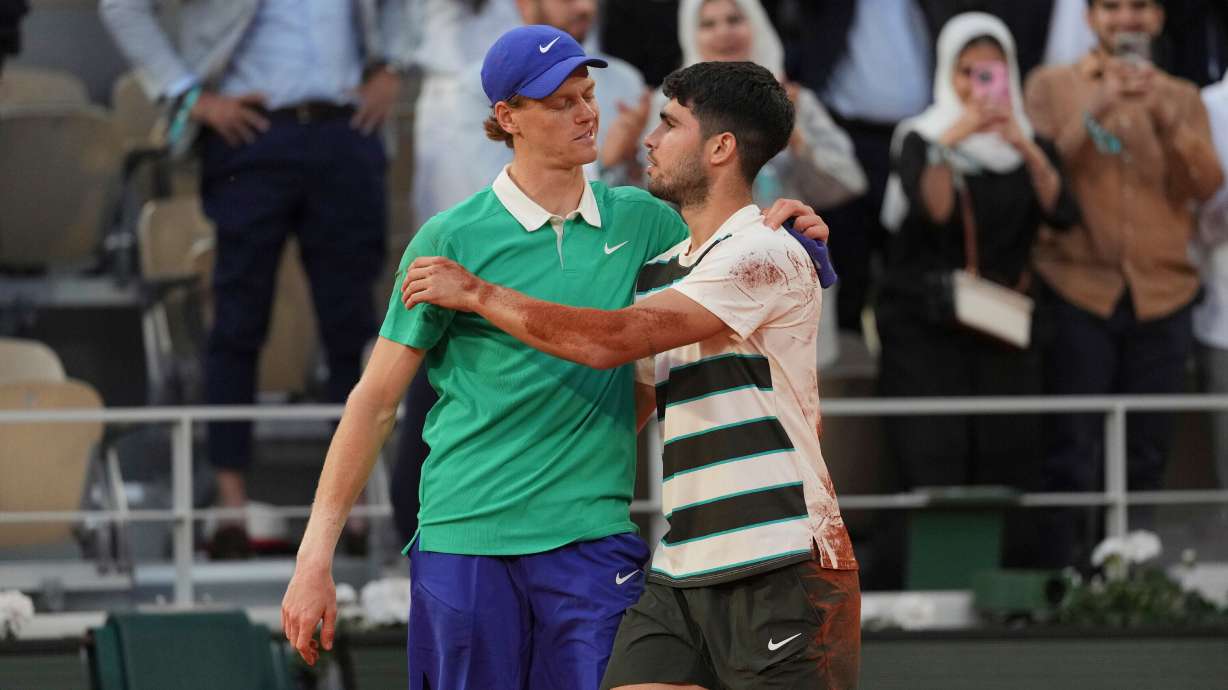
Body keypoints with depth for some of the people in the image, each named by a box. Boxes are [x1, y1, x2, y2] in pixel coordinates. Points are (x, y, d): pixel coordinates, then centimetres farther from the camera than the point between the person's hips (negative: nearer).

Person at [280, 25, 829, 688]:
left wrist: (776, 231, 1)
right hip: (465, 539, -3)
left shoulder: (641, 221, 9)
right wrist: (315, 558, -4)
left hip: (594, 539, 3)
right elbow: (375, 401, 0)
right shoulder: (453, 237, -2)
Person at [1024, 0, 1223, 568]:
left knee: (1146, 456, 4)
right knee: (1072, 453, -6)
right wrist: (1094, 112, -17)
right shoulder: (1052, 86, 6)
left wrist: (1167, 117, -16)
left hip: (1161, 293, 3)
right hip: (1078, 289, -3)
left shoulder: (1181, 99, 12)